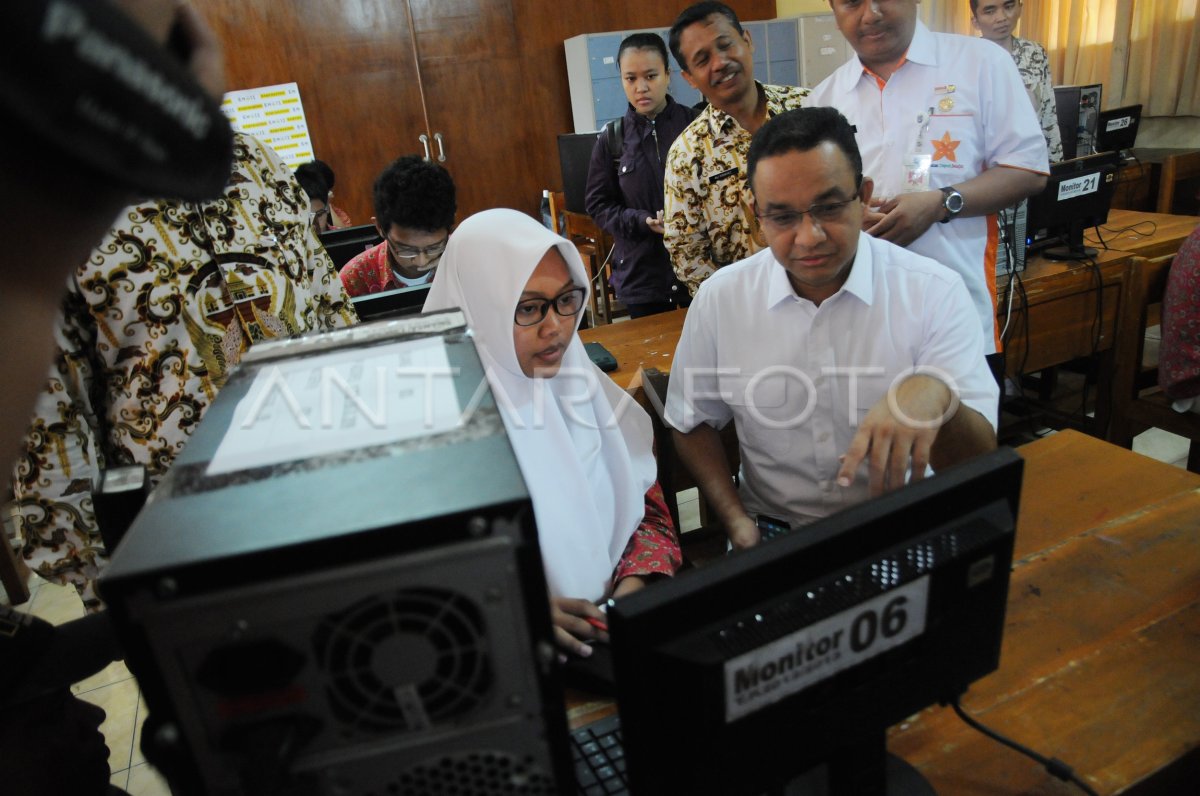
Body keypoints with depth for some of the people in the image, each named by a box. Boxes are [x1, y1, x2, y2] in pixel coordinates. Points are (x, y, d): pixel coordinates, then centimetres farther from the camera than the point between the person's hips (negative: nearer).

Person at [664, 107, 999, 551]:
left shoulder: (935, 293, -9)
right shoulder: (718, 299, -4)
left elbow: (978, 464, -11)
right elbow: (692, 423, 8)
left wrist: (936, 396, -33)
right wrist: (735, 520, -5)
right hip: (774, 535, 1)